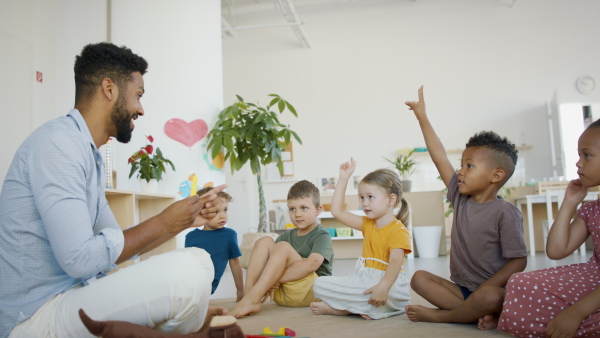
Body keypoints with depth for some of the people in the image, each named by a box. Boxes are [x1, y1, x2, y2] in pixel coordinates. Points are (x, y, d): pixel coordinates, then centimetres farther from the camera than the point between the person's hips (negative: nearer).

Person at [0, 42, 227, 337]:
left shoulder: (91, 156, 13)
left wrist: (183, 221, 9)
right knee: (190, 268, -27)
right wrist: (163, 223, -13)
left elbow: (118, 243, 14)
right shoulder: (58, 141, -17)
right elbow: (80, 258, -24)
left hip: (71, 299, 10)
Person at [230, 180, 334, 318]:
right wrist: (269, 283, -15)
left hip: (311, 292, -6)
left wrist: (277, 278, -25)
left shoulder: (322, 236, -3)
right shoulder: (287, 236, 19)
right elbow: (271, 260, 8)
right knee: (265, 241, -6)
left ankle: (251, 300, -34)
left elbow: (312, 264, -23)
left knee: (283, 247, -25)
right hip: (280, 294, 6)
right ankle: (248, 293, -23)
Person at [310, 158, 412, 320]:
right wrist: (343, 178, 12)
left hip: (389, 284, -7)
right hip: (363, 279, 7)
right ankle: (360, 307, -20)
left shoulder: (399, 231, -11)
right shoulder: (367, 224, 13)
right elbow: (337, 211, 14)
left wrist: (383, 287, -44)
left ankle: (335, 308, -15)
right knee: (320, 284, -5)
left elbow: (395, 261, -25)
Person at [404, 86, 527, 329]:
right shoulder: (460, 198, 4)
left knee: (490, 297, -37)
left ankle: (439, 315, -13)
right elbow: (439, 157, 3)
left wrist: (484, 289, -20)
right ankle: (479, 312, -18)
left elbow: (519, 261, -14)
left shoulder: (506, 212, -12)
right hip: (460, 287, 6)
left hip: (492, 288, -6)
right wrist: (422, 117, 3)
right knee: (419, 278, -11)